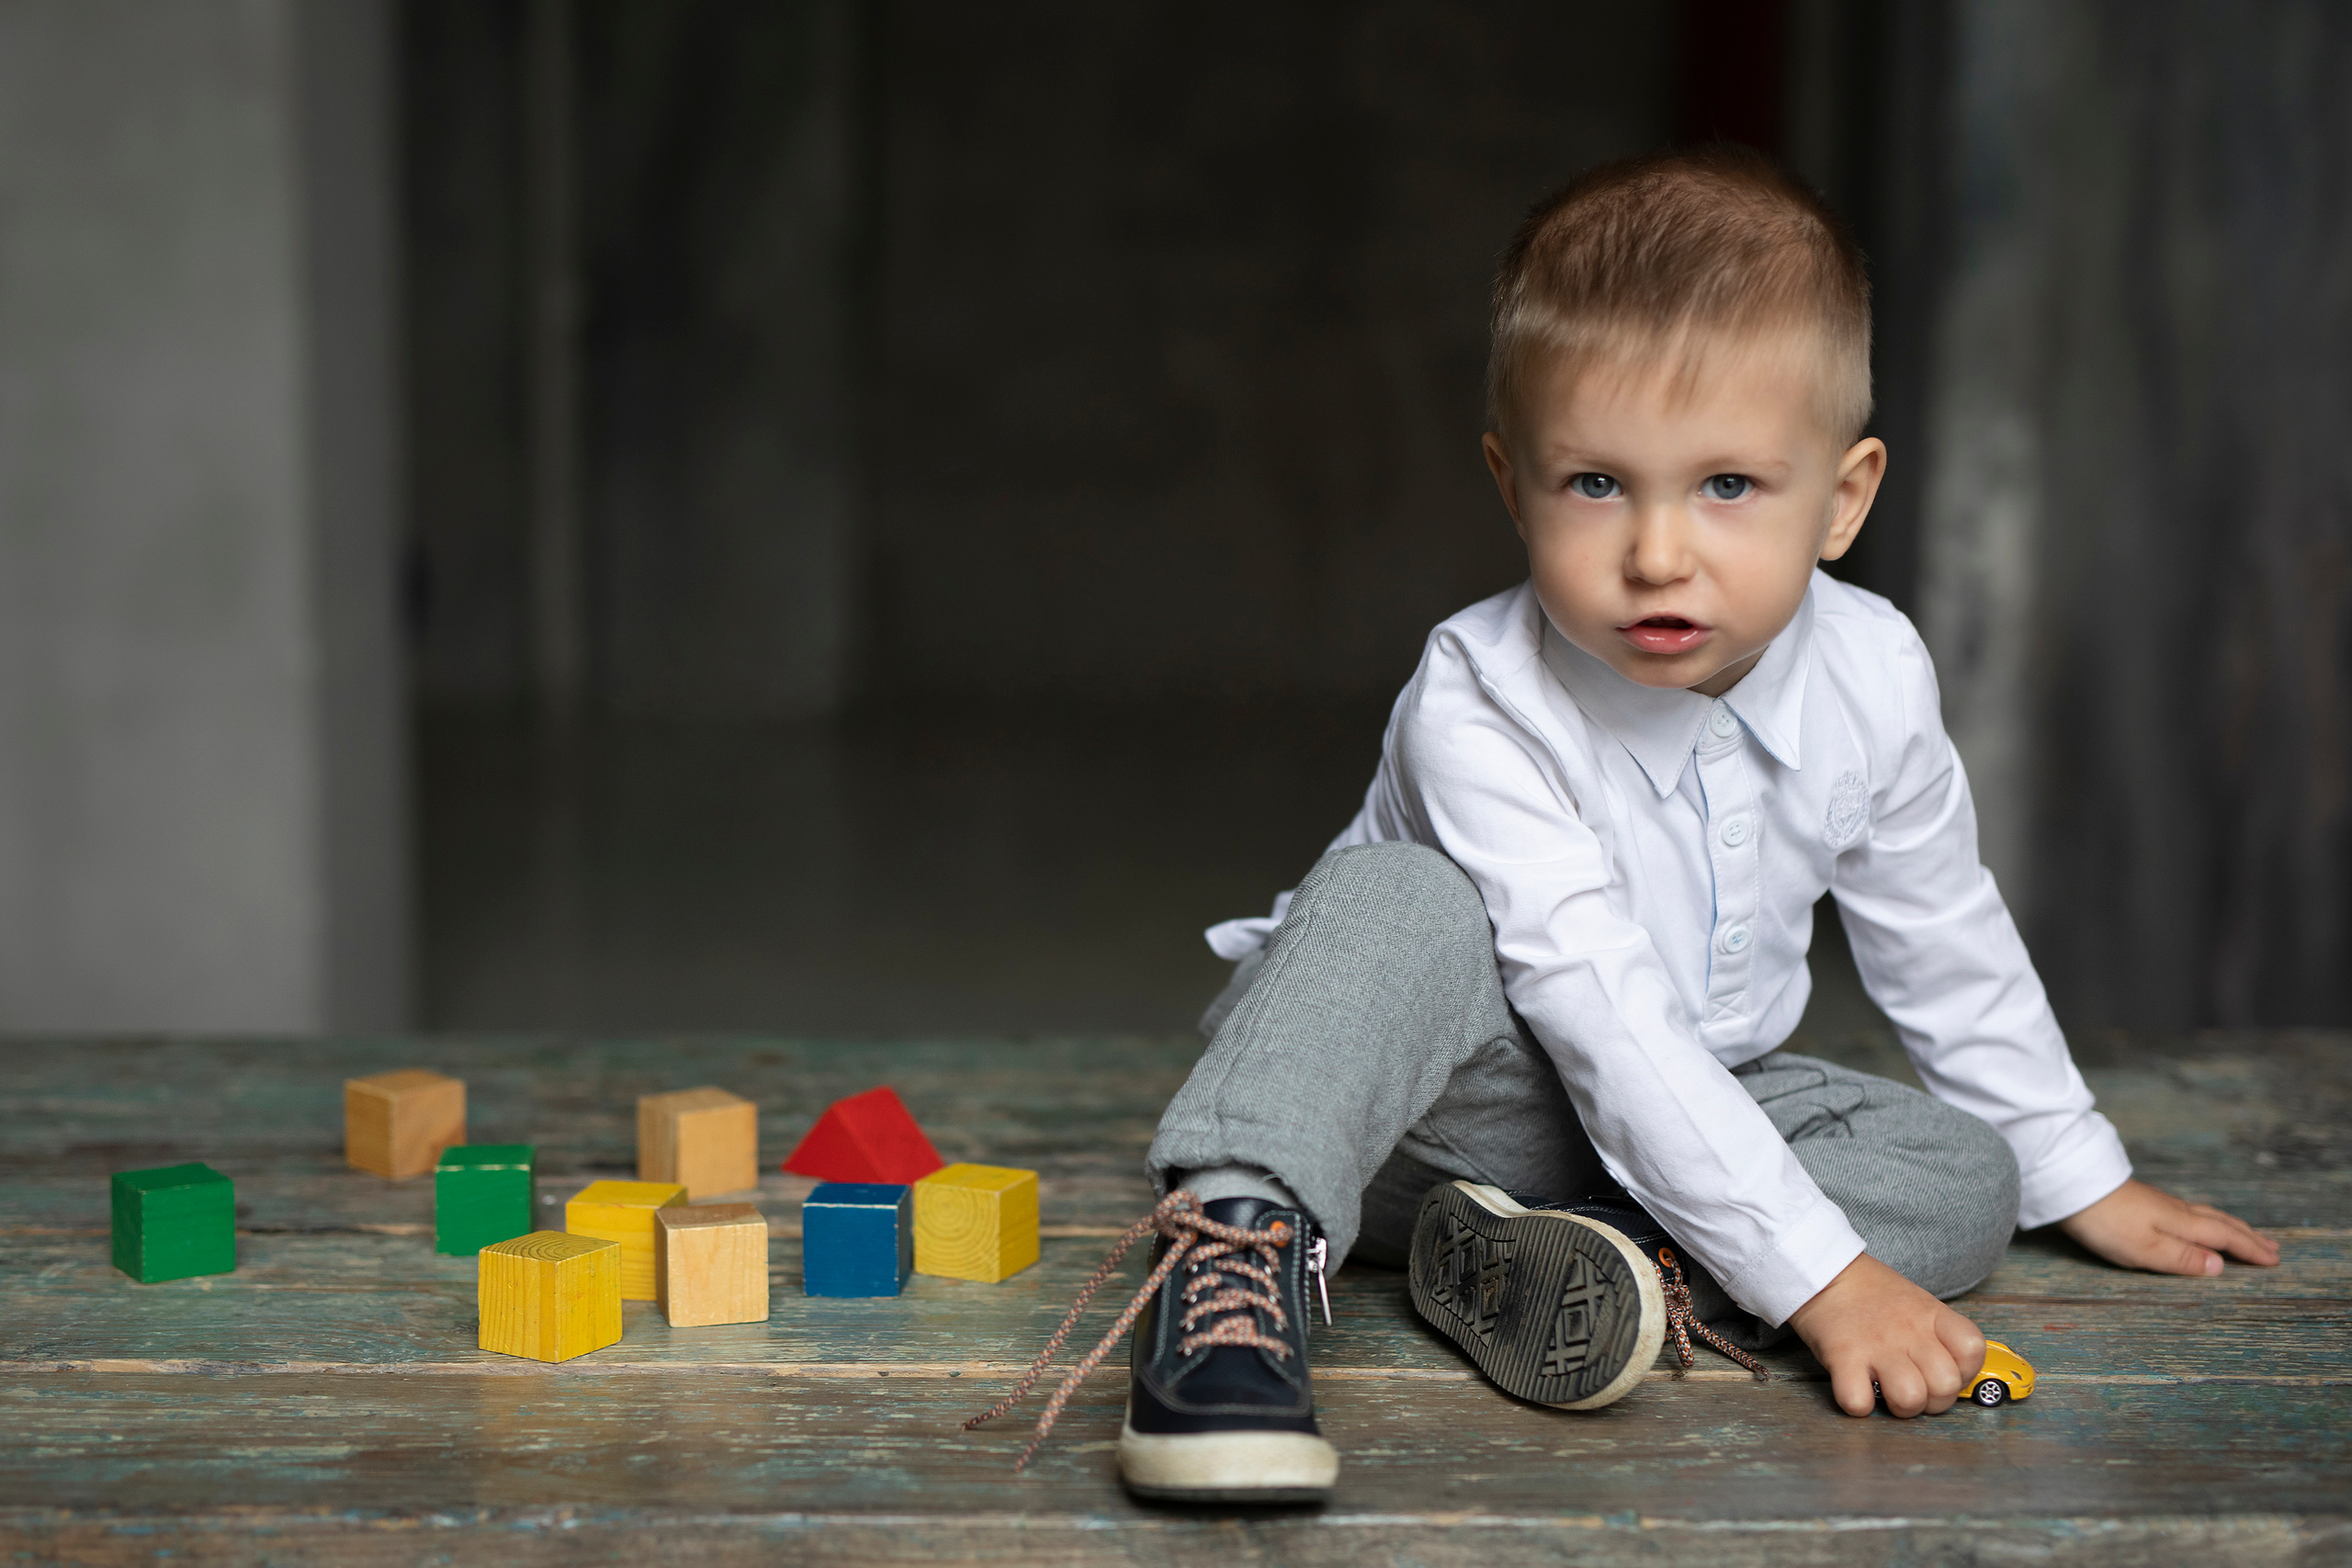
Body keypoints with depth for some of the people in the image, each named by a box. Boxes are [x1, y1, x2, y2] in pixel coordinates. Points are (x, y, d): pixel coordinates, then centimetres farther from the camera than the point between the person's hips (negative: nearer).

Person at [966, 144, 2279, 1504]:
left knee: (1964, 1180, -17)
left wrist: (2079, 1176, 17)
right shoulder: (1479, 705, -28)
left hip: (1700, 1099, 6)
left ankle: (1564, 1263, -31)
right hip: (1454, 1089, -6)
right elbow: (1604, 1018, -34)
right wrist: (1822, 1276, -37)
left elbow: (1947, 942, 7)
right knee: (1400, 907, -34)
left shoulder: (1872, 677, -12)